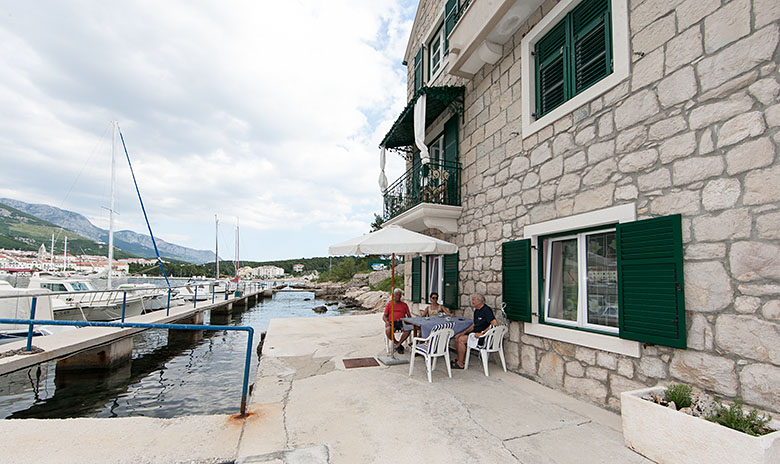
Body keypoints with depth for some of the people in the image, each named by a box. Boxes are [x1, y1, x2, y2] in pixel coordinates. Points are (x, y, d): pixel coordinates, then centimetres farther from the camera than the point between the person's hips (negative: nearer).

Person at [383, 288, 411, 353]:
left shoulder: (404, 304, 20)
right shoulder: (389, 304, 17)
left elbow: (409, 315, 16)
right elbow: (384, 316, 13)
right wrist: (386, 321, -9)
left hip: (402, 322, 1)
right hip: (392, 322, -1)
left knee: (408, 329, -33)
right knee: (388, 331, -35)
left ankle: (398, 345, -18)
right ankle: (398, 344, -12)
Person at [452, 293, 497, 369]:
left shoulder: (486, 310, -17)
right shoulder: (476, 310, 13)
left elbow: (495, 323, -29)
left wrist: (482, 333, -28)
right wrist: (464, 332, 9)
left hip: (483, 336, -10)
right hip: (475, 332, 10)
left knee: (461, 339, -20)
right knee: (457, 337, 0)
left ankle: (460, 364, -9)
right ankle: (460, 359, 10)